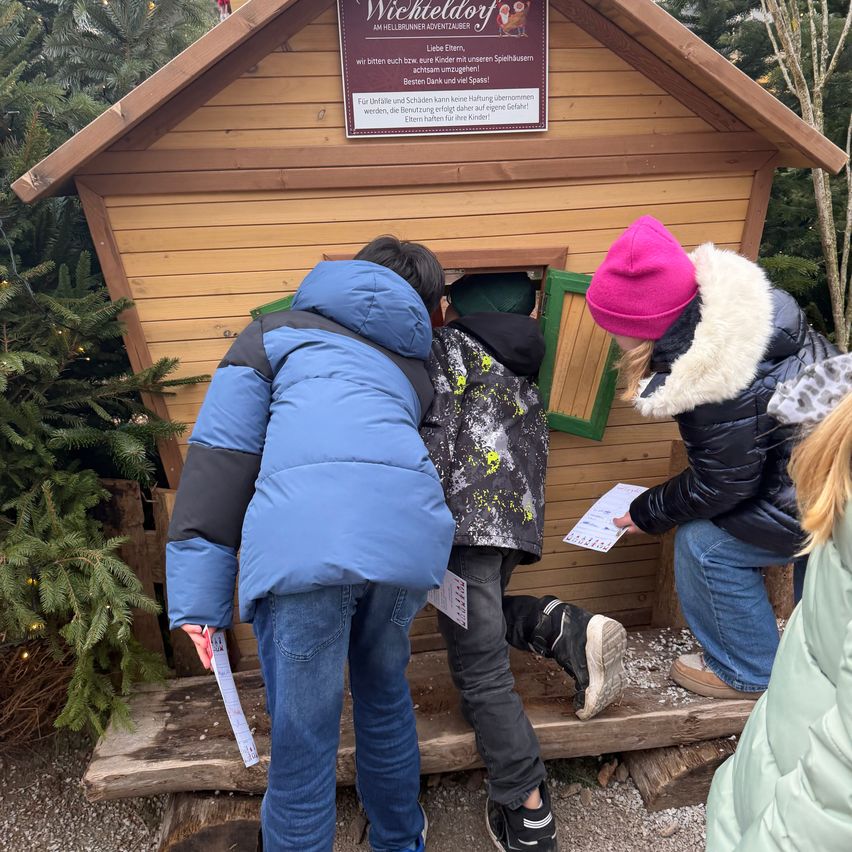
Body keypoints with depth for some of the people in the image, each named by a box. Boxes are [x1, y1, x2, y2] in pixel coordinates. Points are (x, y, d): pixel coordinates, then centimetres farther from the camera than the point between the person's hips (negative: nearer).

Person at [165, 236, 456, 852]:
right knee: (385, 694, 28)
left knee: (302, 740, 10)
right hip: (408, 533, 4)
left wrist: (199, 596, 7)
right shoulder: (414, 366, 32)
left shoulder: (278, 330, 21)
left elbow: (223, 453, 10)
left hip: (302, 535, -4)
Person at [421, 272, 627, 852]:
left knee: (480, 668, -3)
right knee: (476, 614, 25)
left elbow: (437, 436, -10)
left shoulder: (452, 346, 3)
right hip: (520, 515, 8)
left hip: (470, 513, -8)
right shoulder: (522, 368, 25)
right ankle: (571, 631, 3)